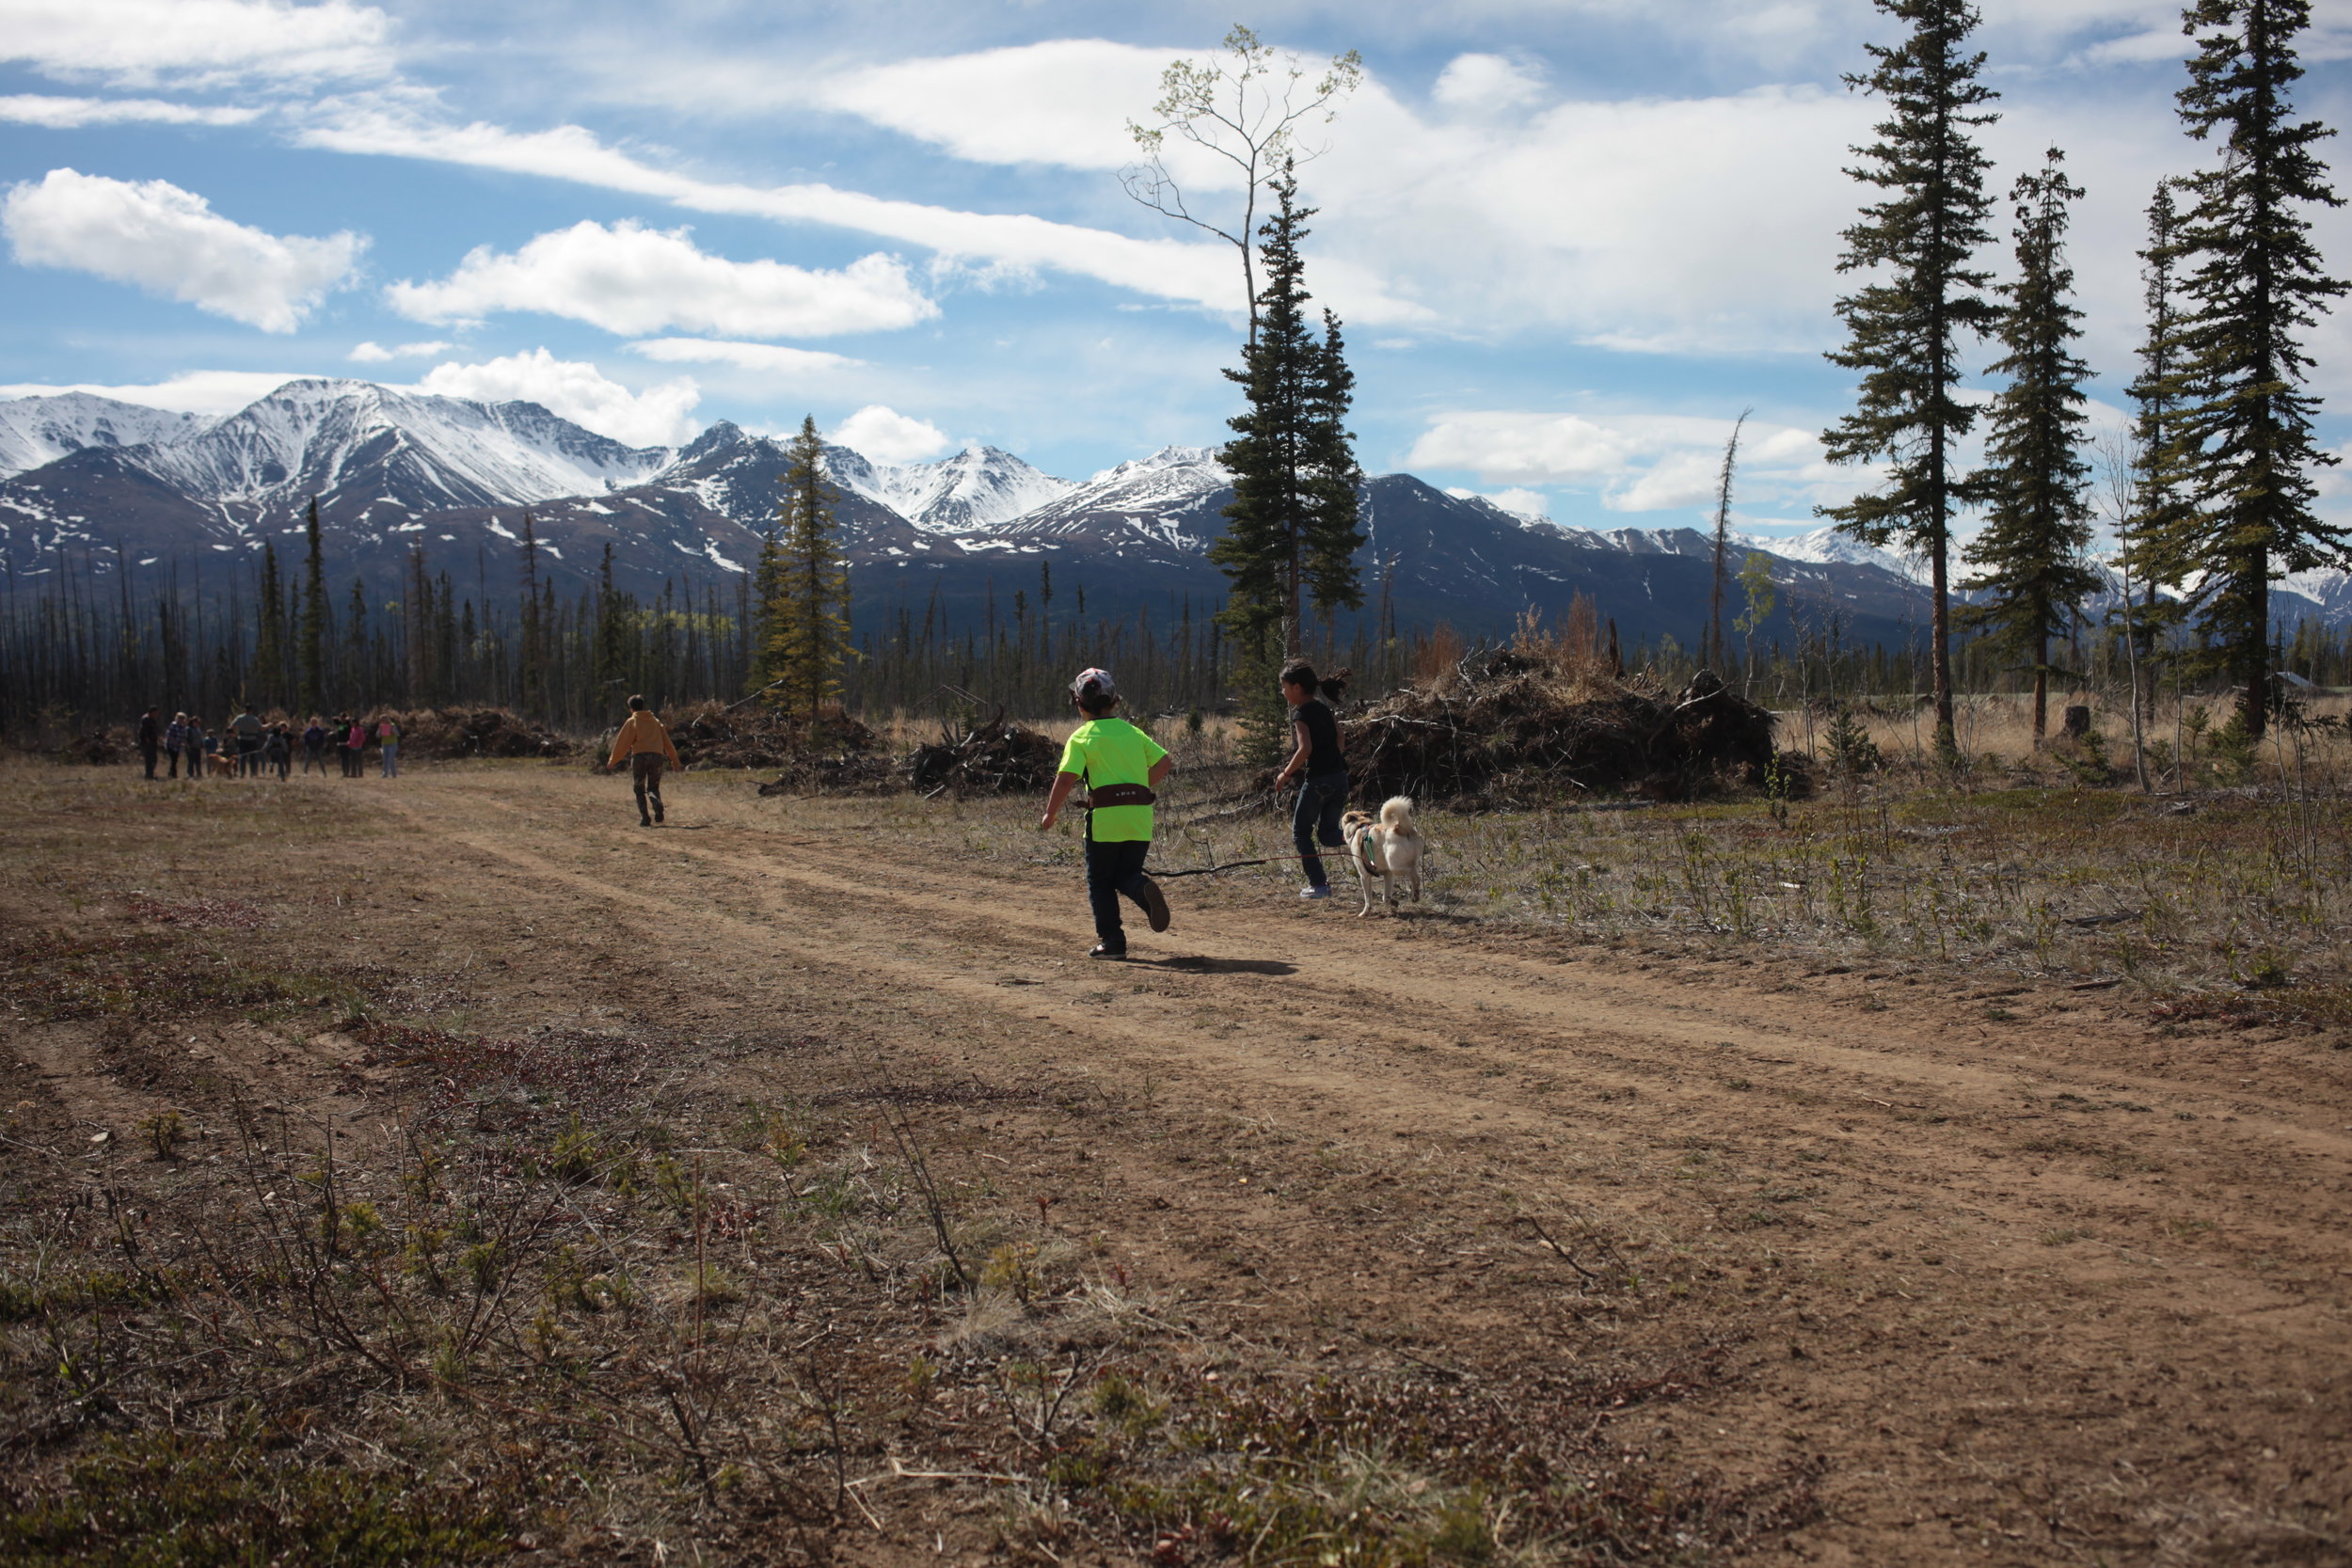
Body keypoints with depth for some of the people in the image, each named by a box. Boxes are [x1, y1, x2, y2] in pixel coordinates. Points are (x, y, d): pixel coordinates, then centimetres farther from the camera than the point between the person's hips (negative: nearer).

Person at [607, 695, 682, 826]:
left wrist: (612, 763, 8)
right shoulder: (656, 722, 20)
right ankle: (657, 801, -22)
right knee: (653, 788, 12)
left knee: (639, 790, 7)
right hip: (657, 756, 3)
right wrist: (675, 760, 28)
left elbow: (622, 743, 4)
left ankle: (644, 818, -6)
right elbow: (667, 742, 21)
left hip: (639, 756, -3)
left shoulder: (632, 722, 8)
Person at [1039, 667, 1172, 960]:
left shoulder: (1082, 737, -1)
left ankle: (1111, 940, 4)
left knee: (1100, 881, 9)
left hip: (1106, 815, -4)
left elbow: (1066, 779, -10)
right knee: (1127, 874, 15)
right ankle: (1145, 891, -18)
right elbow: (1164, 762, 9)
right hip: (1140, 816, 4)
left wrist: (1050, 813, 0)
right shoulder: (1133, 732, 13)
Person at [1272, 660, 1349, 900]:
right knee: (1327, 832, 18)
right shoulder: (1325, 707, 13)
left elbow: (1305, 748, -24)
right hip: (1339, 776, 8)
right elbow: (1338, 741, 18)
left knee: (1301, 831, 8)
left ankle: (1318, 884, 4)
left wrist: (1286, 774, -13)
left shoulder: (1301, 713, -12)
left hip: (1318, 779, -8)